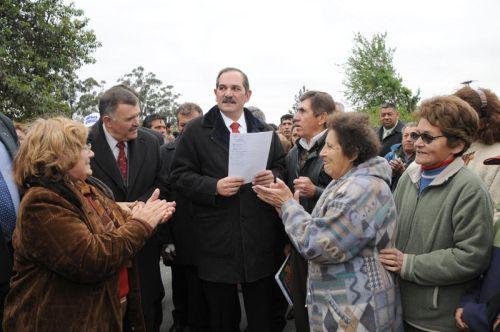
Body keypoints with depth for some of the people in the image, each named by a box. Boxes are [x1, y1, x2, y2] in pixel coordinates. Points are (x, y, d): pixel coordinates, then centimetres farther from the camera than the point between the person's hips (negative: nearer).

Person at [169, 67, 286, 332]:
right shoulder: (195, 130, 0)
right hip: (217, 239, -2)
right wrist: (214, 187, -17)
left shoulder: (266, 132, 9)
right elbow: (179, 176, -3)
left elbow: (281, 167, 15)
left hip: (259, 238, 2)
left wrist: (273, 177, -8)